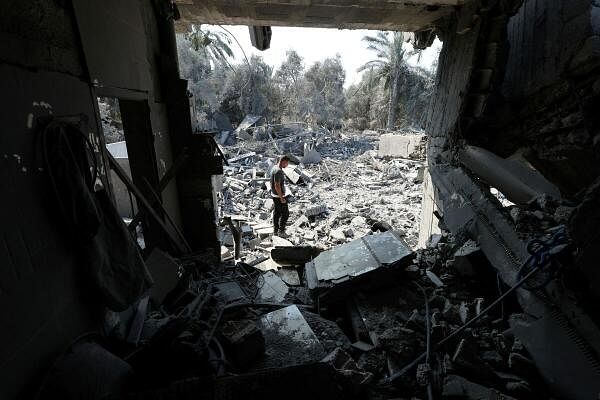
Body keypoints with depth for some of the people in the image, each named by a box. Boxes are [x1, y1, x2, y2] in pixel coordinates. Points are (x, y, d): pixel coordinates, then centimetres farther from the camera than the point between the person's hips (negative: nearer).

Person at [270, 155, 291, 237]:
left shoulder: (274, 167, 7)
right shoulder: (278, 171, -24)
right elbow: (277, 186, -26)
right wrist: (281, 198, -21)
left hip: (274, 195, 10)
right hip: (279, 196, -10)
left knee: (276, 213, 17)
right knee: (285, 213, 2)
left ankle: (275, 230, 27)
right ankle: (281, 231, 11)